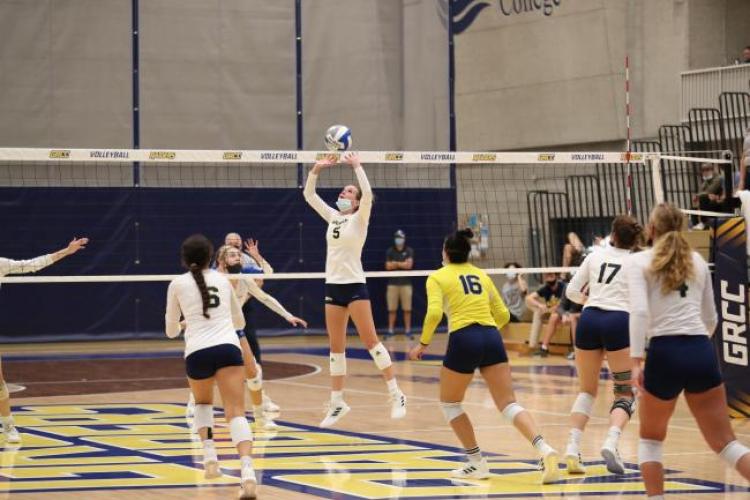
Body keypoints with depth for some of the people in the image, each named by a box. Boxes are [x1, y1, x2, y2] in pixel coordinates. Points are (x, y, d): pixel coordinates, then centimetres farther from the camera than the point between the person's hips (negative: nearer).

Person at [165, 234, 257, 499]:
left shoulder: (178, 284, 11)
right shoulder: (223, 280, 18)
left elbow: (171, 330, 21)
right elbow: (239, 321, 33)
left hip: (197, 353, 0)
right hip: (228, 348, 0)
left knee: (203, 402, 30)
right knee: (236, 413, -10)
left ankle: (209, 455, 13)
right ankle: (246, 469, -33)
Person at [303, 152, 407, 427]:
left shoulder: (359, 218, -3)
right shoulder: (333, 217, 13)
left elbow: (368, 193, -22)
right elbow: (308, 195, 12)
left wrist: (357, 166, -18)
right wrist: (317, 169, 0)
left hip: (354, 285, -6)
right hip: (333, 286, 6)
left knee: (370, 341, -9)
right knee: (336, 347, 7)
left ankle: (396, 394, -6)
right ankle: (337, 402, 10)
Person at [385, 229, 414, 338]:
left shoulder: (409, 251, 5)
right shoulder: (390, 251, 9)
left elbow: (409, 264, -7)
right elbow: (388, 266, -1)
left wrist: (396, 263, -5)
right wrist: (402, 264, -8)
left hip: (406, 283, -1)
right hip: (393, 283, 1)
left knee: (407, 309, -2)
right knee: (392, 309, -1)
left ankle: (407, 330, 2)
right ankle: (390, 330, 3)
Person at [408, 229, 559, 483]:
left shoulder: (438, 277, 7)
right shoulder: (482, 275, 21)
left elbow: (434, 312, -10)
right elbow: (503, 314, 23)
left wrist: (423, 343, 0)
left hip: (463, 340, -4)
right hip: (492, 339, 4)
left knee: (449, 403, 19)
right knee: (509, 404, -3)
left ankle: (477, 463, 15)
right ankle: (544, 449, -28)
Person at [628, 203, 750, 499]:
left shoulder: (638, 262, 5)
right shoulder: (698, 261, 18)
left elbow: (640, 311, -11)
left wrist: (635, 360, -15)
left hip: (665, 354, -3)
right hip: (703, 353, 3)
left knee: (650, 439, 19)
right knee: (725, 443, 3)